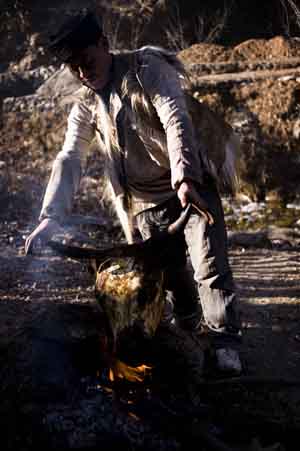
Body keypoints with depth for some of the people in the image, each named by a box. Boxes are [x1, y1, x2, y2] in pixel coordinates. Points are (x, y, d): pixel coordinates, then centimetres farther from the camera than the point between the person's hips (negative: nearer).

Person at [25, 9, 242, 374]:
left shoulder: (147, 69, -11)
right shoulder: (85, 105, 4)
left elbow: (176, 120, -24)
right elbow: (69, 160, -1)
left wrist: (184, 178, -40)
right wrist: (51, 217, -16)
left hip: (189, 188, -4)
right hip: (146, 204, 5)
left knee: (209, 266, -10)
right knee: (171, 276, 8)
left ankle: (225, 344, -2)